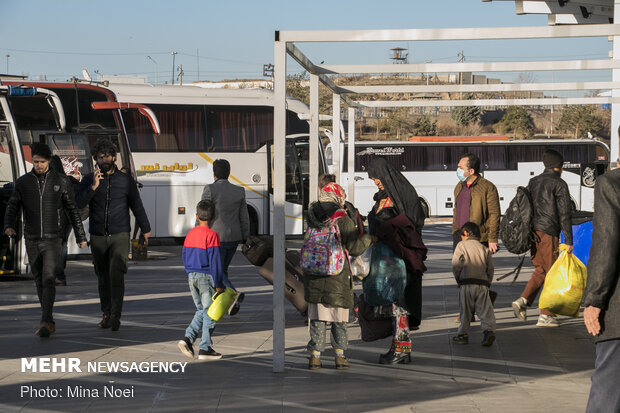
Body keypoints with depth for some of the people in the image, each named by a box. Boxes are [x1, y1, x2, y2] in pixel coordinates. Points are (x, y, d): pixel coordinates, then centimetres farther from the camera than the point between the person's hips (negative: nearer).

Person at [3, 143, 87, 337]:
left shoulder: (60, 182, 0)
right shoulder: (23, 182, 3)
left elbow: (72, 210, 7)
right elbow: (12, 207, 0)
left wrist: (81, 236, 9)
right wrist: (8, 226, -21)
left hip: (53, 240, -3)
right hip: (32, 241, 3)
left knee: (49, 280, -16)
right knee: (40, 282, 9)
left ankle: (45, 322, -23)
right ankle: (50, 323, 21)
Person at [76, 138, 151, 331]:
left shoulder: (126, 180, 3)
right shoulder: (88, 180, 4)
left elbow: (137, 205, 14)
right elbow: (79, 203, -10)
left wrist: (145, 228, 22)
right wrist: (93, 187, -23)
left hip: (120, 236, -2)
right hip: (98, 237, 2)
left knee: (116, 274, -17)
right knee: (103, 278, 7)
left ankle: (116, 316, -21)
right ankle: (106, 315, 18)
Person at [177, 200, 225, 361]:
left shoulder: (190, 234, 7)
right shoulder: (211, 235, -13)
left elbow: (185, 257, 13)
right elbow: (215, 261, -14)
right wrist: (218, 284, -10)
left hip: (192, 276, 6)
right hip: (207, 277, -6)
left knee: (201, 310, 17)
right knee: (209, 312, 3)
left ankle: (188, 338, 0)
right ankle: (205, 349, 3)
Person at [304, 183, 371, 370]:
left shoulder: (313, 218, 1)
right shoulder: (344, 221, -11)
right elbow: (355, 248, -8)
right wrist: (368, 237, 9)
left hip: (314, 276, 3)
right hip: (337, 277, -3)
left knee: (317, 317, 9)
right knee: (339, 318, 10)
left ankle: (315, 356, 7)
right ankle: (340, 356, 11)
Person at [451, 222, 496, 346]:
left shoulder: (461, 245, 6)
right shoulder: (485, 249, 16)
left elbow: (456, 265, -5)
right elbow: (490, 269, 10)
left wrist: (458, 278, 7)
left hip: (466, 284, -2)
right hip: (483, 283, 2)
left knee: (465, 311, 6)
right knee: (485, 310, -2)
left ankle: (463, 334, 12)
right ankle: (489, 330, -21)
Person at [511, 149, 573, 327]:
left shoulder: (533, 182, 13)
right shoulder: (559, 184, -7)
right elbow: (564, 215, -10)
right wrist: (568, 241, -8)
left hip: (533, 231, 7)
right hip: (548, 233, -7)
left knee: (540, 269, 17)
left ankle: (523, 300, -1)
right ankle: (545, 316, 1)